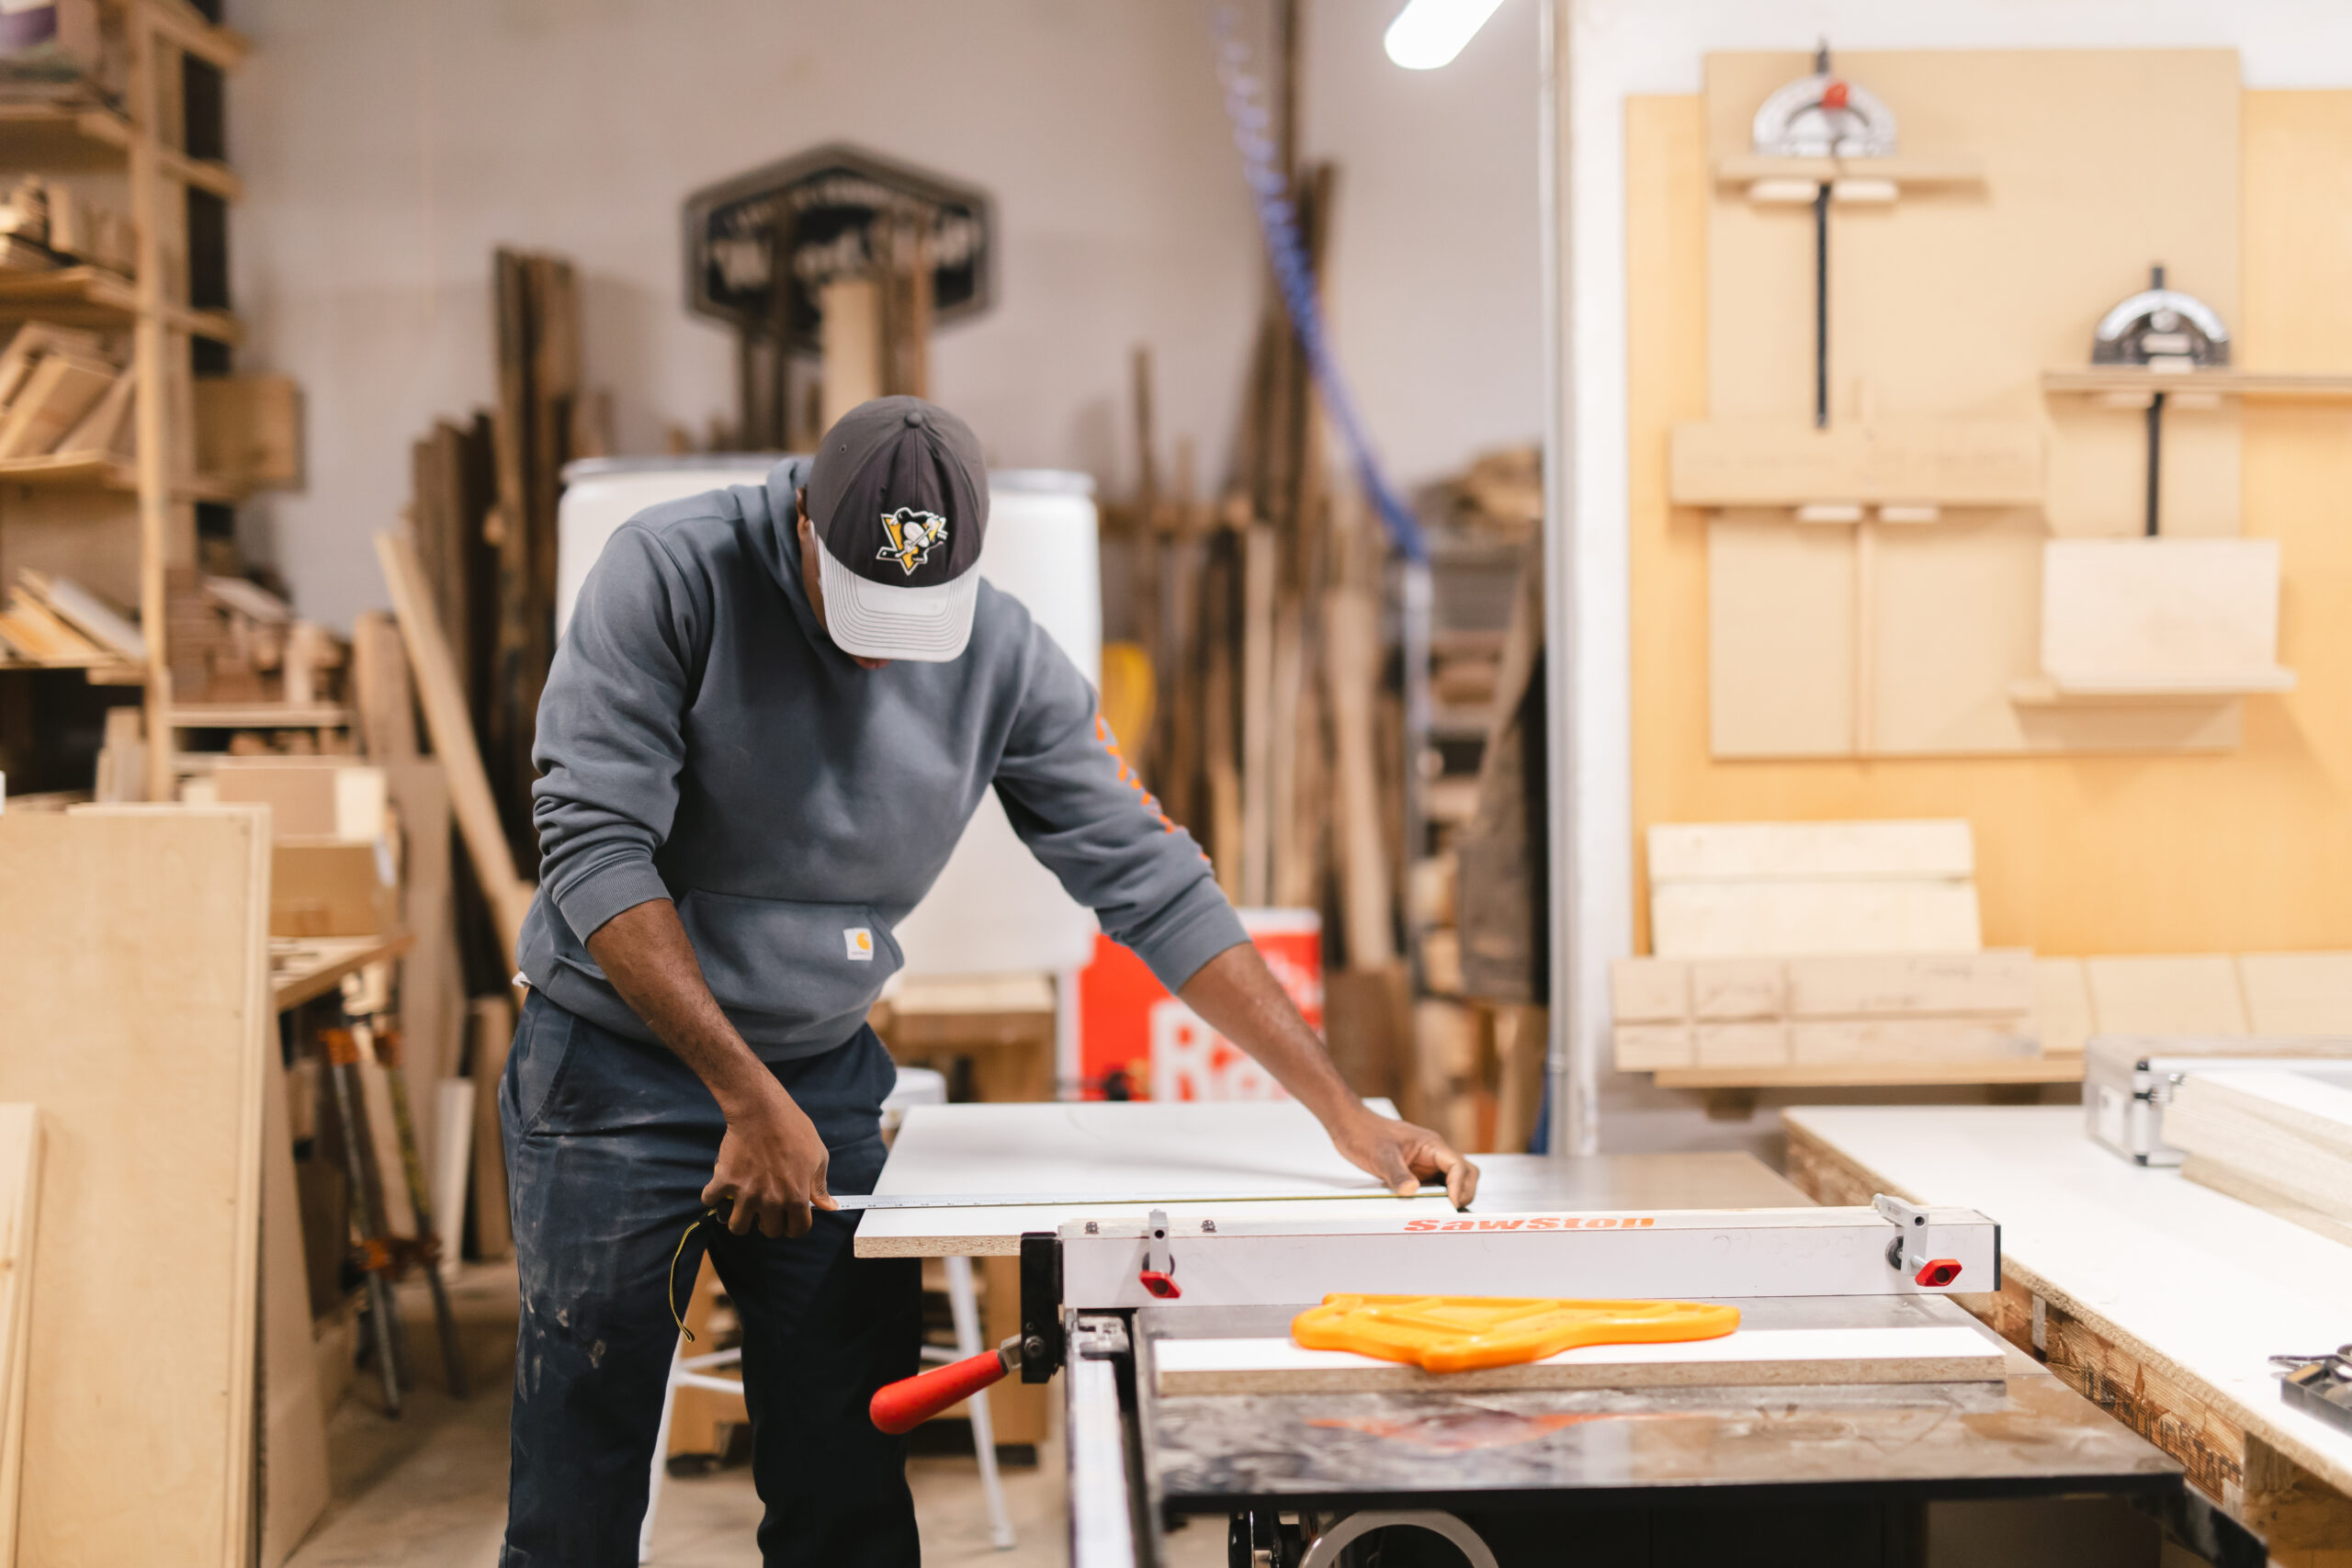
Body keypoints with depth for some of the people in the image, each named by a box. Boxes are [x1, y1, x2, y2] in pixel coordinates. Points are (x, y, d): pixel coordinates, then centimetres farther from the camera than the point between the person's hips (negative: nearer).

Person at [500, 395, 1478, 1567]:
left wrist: (1348, 1118, -9)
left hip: (828, 1075, 3)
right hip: (619, 1065, -3)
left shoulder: (1005, 659, -6)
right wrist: (750, 1100, -23)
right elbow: (594, 843, -20)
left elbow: (1151, 884, -5)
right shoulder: (671, 574, -15)